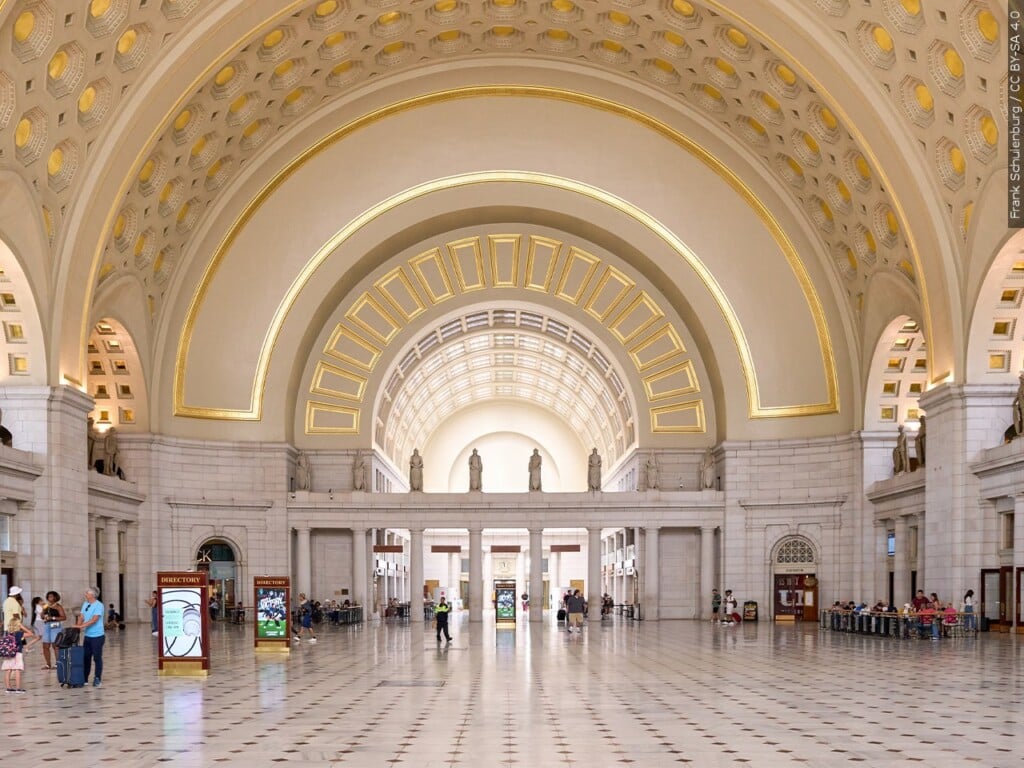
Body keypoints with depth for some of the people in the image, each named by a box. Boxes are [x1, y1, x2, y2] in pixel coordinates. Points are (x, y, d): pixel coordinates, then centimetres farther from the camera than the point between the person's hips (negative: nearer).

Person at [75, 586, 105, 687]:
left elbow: (94, 620, -21)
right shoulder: (85, 604, 10)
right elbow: (82, 617, 10)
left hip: (97, 636, -7)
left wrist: (82, 626, -24)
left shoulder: (99, 605, -13)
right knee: (86, 657, 10)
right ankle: (84, 678, 17)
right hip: (87, 635, 7)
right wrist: (78, 625, -8)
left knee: (97, 657, 1)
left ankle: (97, 679, 8)